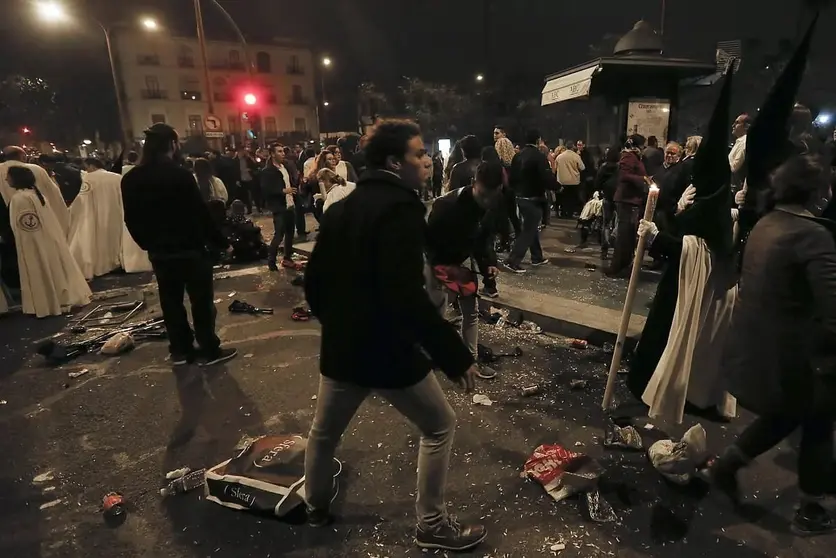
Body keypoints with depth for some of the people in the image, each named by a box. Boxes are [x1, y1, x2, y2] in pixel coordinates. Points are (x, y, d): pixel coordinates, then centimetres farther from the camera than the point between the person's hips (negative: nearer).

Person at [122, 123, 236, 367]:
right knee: (201, 300, 5)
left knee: (171, 301, 14)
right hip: (190, 249, -6)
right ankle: (209, 350, 13)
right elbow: (200, 212, -15)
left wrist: (148, 243, 20)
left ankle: (180, 350, 24)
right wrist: (221, 241, -6)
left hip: (159, 251, 6)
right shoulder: (180, 175, -17)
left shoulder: (130, 179, 3)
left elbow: (131, 219, 8)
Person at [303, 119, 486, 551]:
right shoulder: (399, 208, -18)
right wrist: (455, 354, -22)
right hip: (389, 351, -8)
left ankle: (316, 505, 50)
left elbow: (314, 281, 11)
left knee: (325, 431, 27)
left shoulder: (340, 208, 7)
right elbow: (408, 297, -28)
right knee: (439, 426, 14)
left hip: (341, 348, 8)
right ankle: (432, 524, 26)